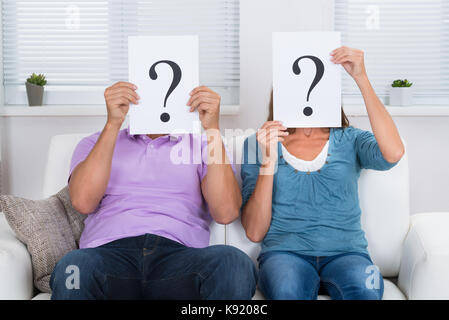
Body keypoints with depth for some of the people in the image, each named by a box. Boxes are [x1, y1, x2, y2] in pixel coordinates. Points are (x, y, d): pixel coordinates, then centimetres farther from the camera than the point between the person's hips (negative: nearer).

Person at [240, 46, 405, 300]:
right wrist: (268, 162, -11)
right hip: (285, 252, 0)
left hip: (345, 253, 1)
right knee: (288, 289, -36)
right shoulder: (257, 145, 11)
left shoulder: (350, 141, 12)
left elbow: (393, 153, -14)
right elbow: (254, 232, 2)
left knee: (364, 288, -34)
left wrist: (362, 78, -11)